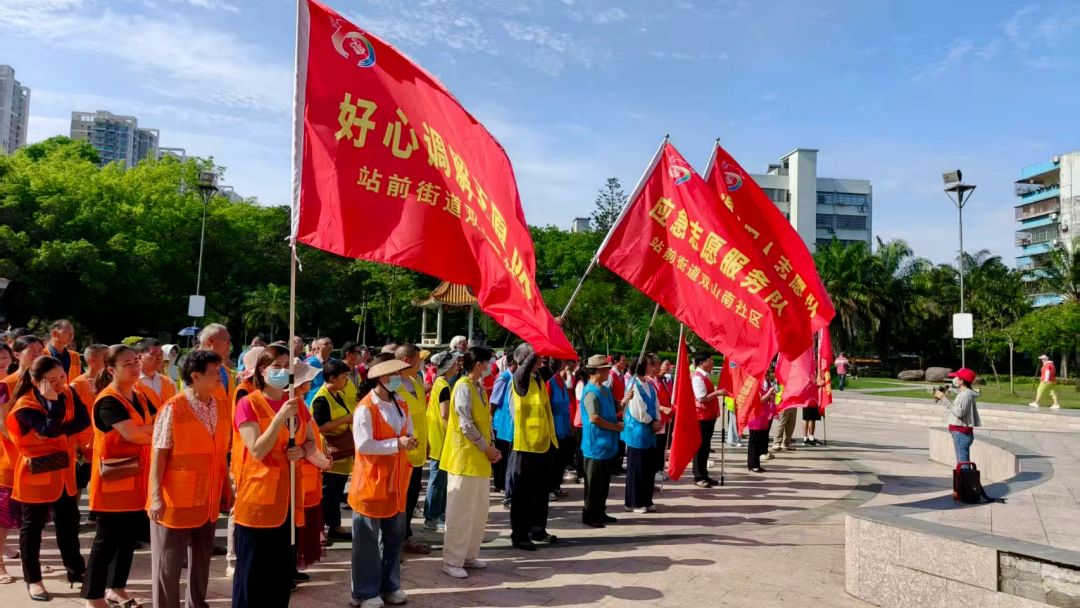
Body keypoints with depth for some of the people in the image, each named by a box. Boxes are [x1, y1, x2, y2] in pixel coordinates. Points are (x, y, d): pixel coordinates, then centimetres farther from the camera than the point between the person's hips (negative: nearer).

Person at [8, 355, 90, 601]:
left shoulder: (67, 394, -2)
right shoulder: (25, 405, -19)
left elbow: (83, 420, -12)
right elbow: (49, 430, -32)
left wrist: (58, 431, -23)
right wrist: (51, 400, -34)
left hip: (63, 470, 6)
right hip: (37, 472, -5)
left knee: (68, 521, 14)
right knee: (32, 526, 8)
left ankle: (76, 571, 26)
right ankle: (32, 579, 21)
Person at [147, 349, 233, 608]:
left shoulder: (221, 407, 2)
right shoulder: (173, 409, -14)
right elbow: (158, 454, -14)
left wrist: (226, 489, 11)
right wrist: (156, 496, -18)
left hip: (208, 501, 6)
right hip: (176, 500, -6)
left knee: (201, 562, 17)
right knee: (168, 565, 7)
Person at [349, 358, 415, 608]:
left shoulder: (401, 404, 7)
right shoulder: (366, 408, -16)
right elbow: (364, 445, -22)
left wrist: (409, 441, -7)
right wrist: (397, 444, -22)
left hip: (395, 479, 7)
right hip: (371, 480, -7)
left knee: (394, 535, 15)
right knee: (367, 539, 5)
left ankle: (390, 586, 30)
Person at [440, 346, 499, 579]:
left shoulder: (479, 387, 12)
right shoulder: (464, 387, -15)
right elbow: (466, 425, -19)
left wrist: (491, 447, 1)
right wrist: (487, 448, -12)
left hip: (480, 459, 9)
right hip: (464, 458, -9)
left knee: (479, 510, 14)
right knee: (461, 512, -1)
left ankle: (469, 555, 26)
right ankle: (452, 561, 9)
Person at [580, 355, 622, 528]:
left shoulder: (605, 390, 11)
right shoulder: (591, 392, -17)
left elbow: (614, 411, 17)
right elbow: (594, 418, -23)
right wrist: (615, 426, -14)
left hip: (607, 444, 9)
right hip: (595, 444, -9)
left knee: (604, 481, 15)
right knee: (594, 482, 0)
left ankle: (599, 512, 26)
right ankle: (589, 515, 11)